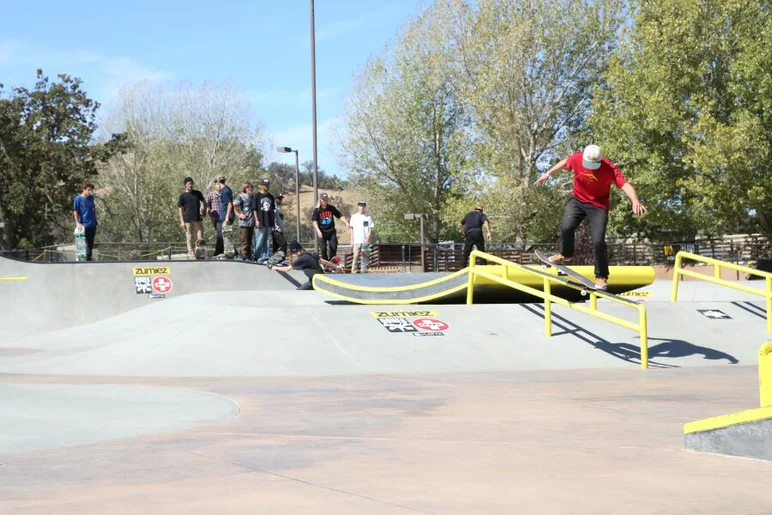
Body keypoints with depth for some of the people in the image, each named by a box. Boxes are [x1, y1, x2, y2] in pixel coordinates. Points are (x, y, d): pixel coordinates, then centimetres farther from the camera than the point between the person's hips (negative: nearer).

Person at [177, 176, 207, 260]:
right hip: (188, 220, -3)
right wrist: (182, 221, -5)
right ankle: (191, 254, 5)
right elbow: (181, 209, 2)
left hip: (198, 219, 3)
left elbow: (204, 202, 23)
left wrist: (205, 211, 10)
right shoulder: (182, 196, 1)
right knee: (190, 237, 0)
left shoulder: (197, 193, 10)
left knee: (200, 237, 1)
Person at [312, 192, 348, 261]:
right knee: (323, 248, -4)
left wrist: (346, 222, -14)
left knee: (334, 247, -5)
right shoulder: (317, 210, -5)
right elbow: (314, 221, -8)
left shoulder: (331, 208, 1)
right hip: (322, 232, -2)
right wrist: (318, 231, -20)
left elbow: (340, 215, 3)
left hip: (331, 231, 2)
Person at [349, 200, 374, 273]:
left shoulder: (368, 217, 6)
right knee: (356, 256, -4)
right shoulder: (354, 216, 9)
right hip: (356, 241, 0)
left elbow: (370, 229, 4)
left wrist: (367, 239, -8)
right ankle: (354, 271, -2)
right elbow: (352, 229, 10)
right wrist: (352, 240, 4)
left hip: (365, 241, 0)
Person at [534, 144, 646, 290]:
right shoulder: (577, 158, -17)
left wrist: (635, 201, -53)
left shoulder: (609, 168, -26)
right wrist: (548, 173, 12)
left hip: (598, 205, -3)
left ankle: (601, 276, 6)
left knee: (598, 241, -13)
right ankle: (565, 254, 13)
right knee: (566, 227, -19)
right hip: (578, 200, 3)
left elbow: (625, 185, -37)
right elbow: (564, 163, 7)